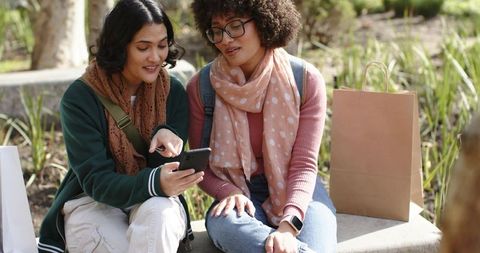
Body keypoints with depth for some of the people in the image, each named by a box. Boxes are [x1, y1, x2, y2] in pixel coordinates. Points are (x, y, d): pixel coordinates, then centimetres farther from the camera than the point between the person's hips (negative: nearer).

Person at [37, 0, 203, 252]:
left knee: (157, 211, -34)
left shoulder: (173, 92, -3)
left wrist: (165, 135, -25)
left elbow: (167, 172, -2)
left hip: (155, 205, 2)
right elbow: (96, 182, -20)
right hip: (93, 205, -2)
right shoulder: (80, 97, -12)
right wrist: (155, 183, -39)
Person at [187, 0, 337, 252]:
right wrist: (229, 192, -21)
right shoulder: (200, 87, -5)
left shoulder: (306, 80, -8)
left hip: (296, 192, -1)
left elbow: (304, 164, -12)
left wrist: (288, 225, -29)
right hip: (239, 193, 2)